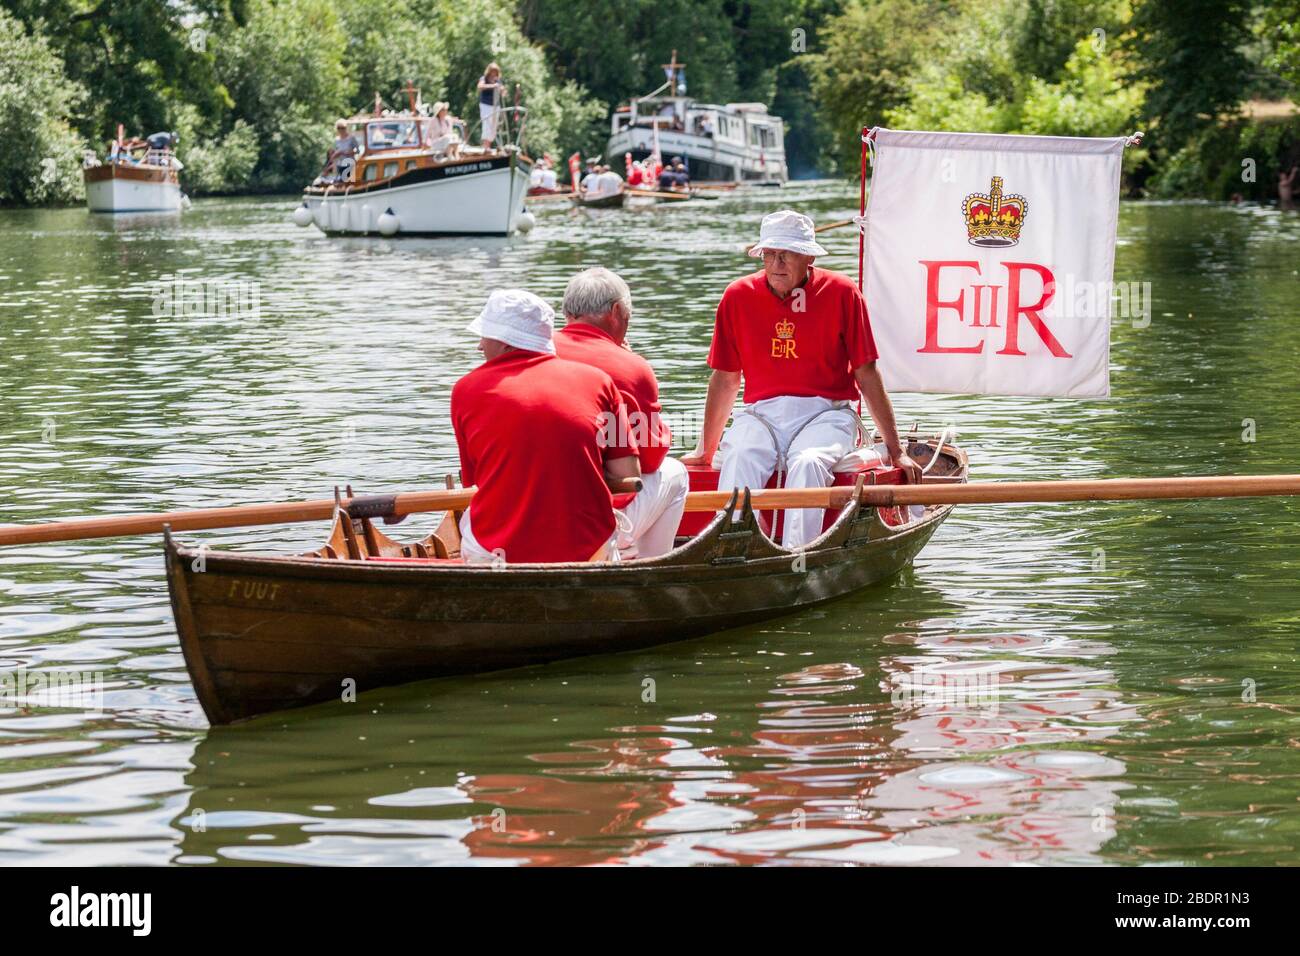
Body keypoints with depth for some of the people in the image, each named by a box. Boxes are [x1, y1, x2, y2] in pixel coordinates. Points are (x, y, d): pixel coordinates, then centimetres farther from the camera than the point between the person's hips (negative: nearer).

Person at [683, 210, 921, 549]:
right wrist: (705, 450, 18)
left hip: (825, 412, -2)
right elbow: (725, 379, 15)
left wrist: (895, 451, 2)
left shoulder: (841, 294, 1)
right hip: (761, 412, 2)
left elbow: (867, 374, 3)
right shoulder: (738, 297, 7)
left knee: (808, 463, -34)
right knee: (739, 461, -31)